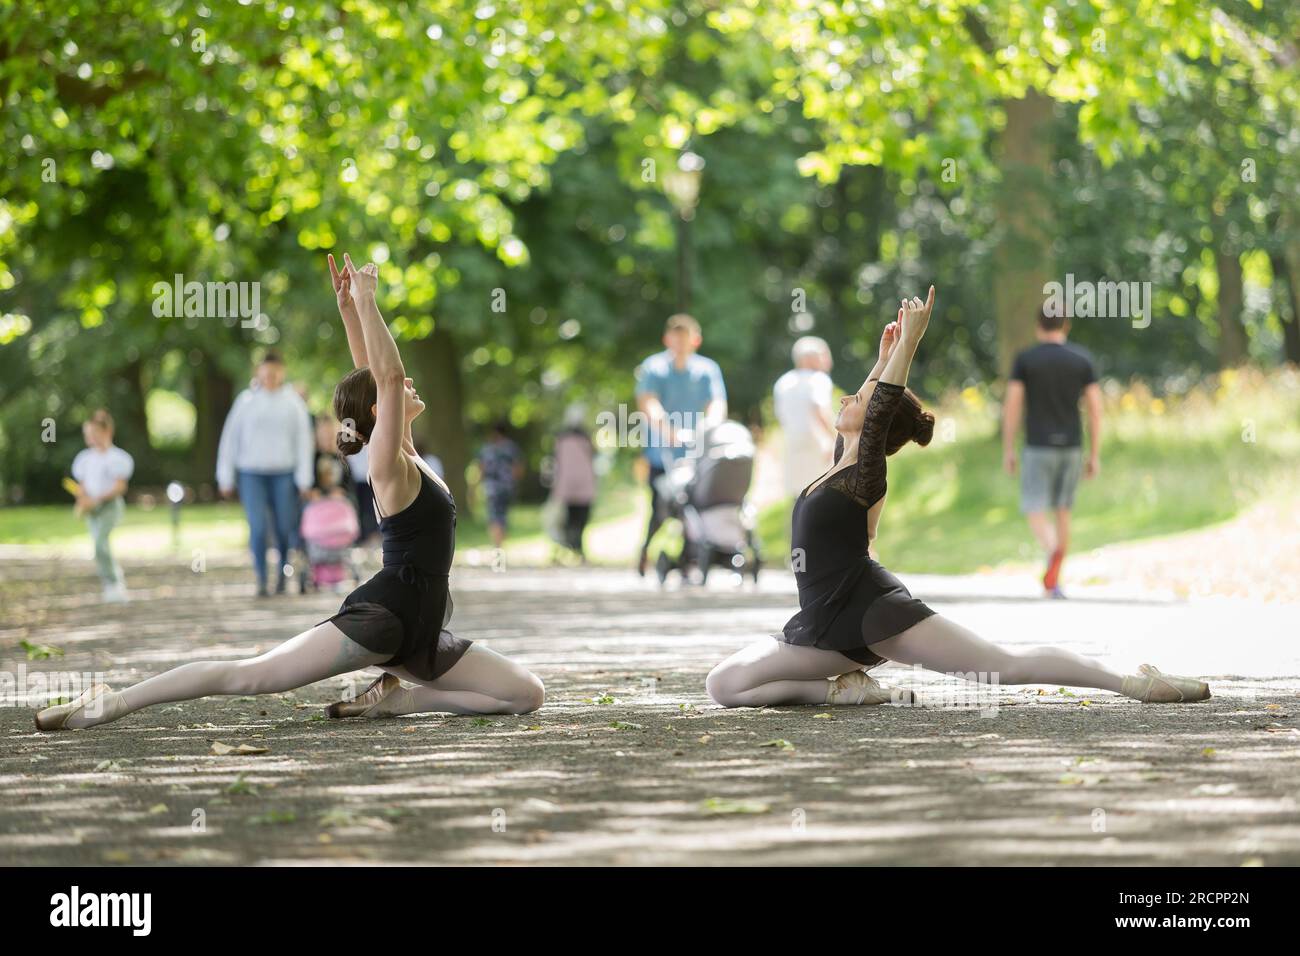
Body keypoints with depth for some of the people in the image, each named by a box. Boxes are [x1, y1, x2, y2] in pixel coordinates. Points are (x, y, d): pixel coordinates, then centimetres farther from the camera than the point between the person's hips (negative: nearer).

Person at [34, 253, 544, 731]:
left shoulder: (408, 460, 16)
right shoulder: (390, 465, -7)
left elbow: (374, 376, 21)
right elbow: (387, 374, -19)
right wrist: (361, 303, -14)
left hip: (419, 633, 9)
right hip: (381, 616, -9)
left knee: (527, 694, 1)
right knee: (250, 675, -15)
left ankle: (395, 698, 2)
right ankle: (116, 702, -11)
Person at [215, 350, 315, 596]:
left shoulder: (293, 402, 5)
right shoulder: (246, 400, 5)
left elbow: (304, 440, 5)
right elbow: (230, 439, 8)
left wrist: (304, 479, 0)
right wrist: (225, 477, 5)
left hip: (283, 473, 0)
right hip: (251, 474, 0)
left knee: (285, 528, 0)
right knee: (257, 527, -10)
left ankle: (282, 574, 21)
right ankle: (261, 580, -5)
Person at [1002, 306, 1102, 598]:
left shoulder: (1024, 359, -4)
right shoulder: (1083, 359, 1)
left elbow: (1012, 405, -7)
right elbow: (1095, 409, -1)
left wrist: (1007, 450, 1)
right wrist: (1095, 456, 4)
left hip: (1038, 447, -3)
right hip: (1071, 446, 3)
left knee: (1036, 513, -1)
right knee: (1062, 511, 16)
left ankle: (1052, 551, -33)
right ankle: (1053, 580, 14)